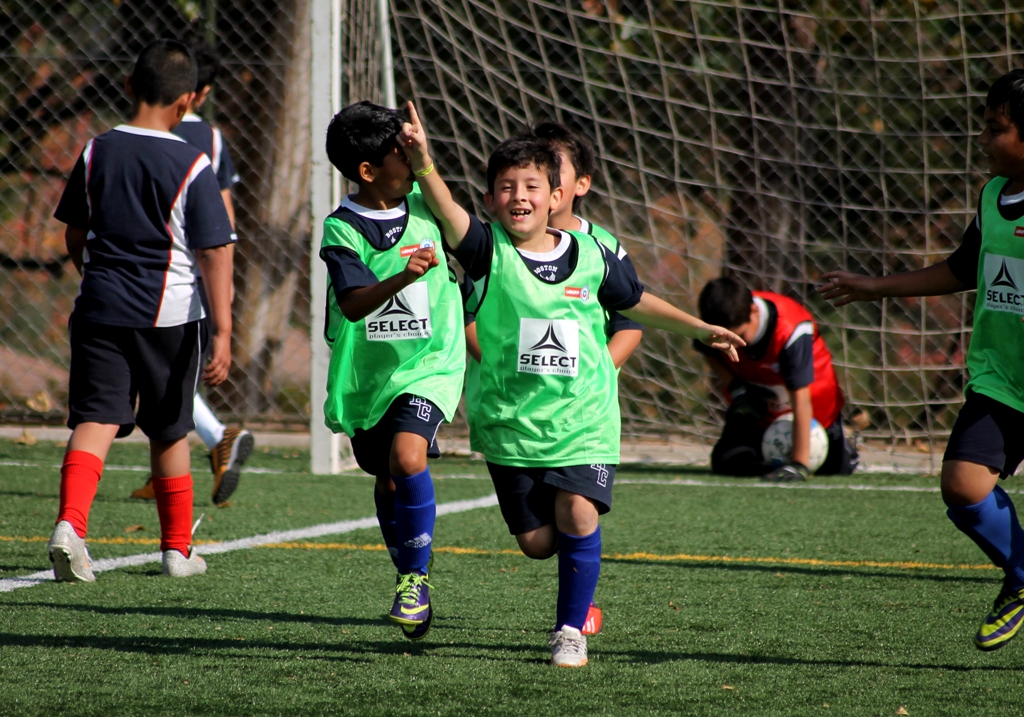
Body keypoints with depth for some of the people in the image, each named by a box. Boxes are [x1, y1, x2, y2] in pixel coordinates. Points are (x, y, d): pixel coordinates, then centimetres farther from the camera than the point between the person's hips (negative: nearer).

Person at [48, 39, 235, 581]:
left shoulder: (97, 152, 2)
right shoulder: (191, 166, -9)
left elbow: (74, 235, 13)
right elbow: (214, 252, -11)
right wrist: (222, 332, -9)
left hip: (99, 309, 2)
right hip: (168, 313, -2)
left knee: (94, 420, -3)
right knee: (169, 434, 13)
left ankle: (70, 523, -28)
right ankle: (177, 549, 24)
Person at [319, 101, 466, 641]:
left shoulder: (424, 203, -3)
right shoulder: (342, 230, -14)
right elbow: (352, 303, -28)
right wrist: (402, 278, -44)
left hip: (429, 363, 0)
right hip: (367, 372, 0)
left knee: (408, 457, -24)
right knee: (387, 482, 13)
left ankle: (418, 575, -10)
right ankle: (407, 577, 35)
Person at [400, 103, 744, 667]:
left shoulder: (591, 257, 2)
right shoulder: (488, 252, -6)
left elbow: (635, 303, 21)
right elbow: (447, 214, -26)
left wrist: (702, 329, 26)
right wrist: (422, 163, -45)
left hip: (583, 419, 0)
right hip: (510, 424, 0)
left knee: (577, 515, -17)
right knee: (536, 542, -1)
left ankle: (571, 630, 2)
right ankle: (578, 539, 36)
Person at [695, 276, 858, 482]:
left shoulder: (790, 331, -42)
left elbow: (801, 401, -41)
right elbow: (712, 357, -2)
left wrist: (799, 465, -43)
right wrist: (736, 389, -21)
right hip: (758, 405, 3)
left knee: (834, 468, 7)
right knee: (728, 464, -10)